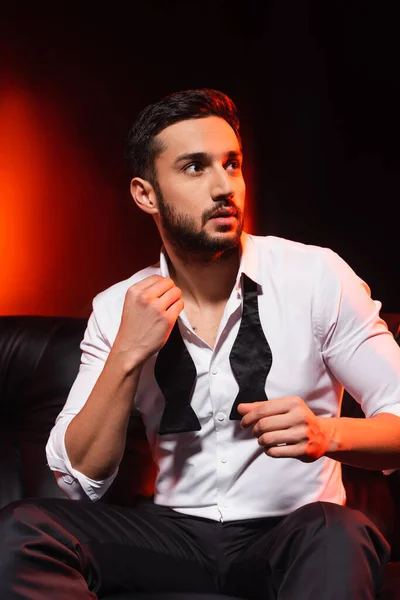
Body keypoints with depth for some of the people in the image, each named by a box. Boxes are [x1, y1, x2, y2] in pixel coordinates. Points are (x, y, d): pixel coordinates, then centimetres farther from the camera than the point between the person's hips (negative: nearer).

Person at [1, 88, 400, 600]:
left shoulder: (316, 276, -7)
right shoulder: (117, 309, 0)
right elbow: (78, 479, -4)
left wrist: (327, 434, -28)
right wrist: (127, 355, -18)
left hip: (291, 534, -3)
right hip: (177, 534, 3)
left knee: (337, 536, -36)